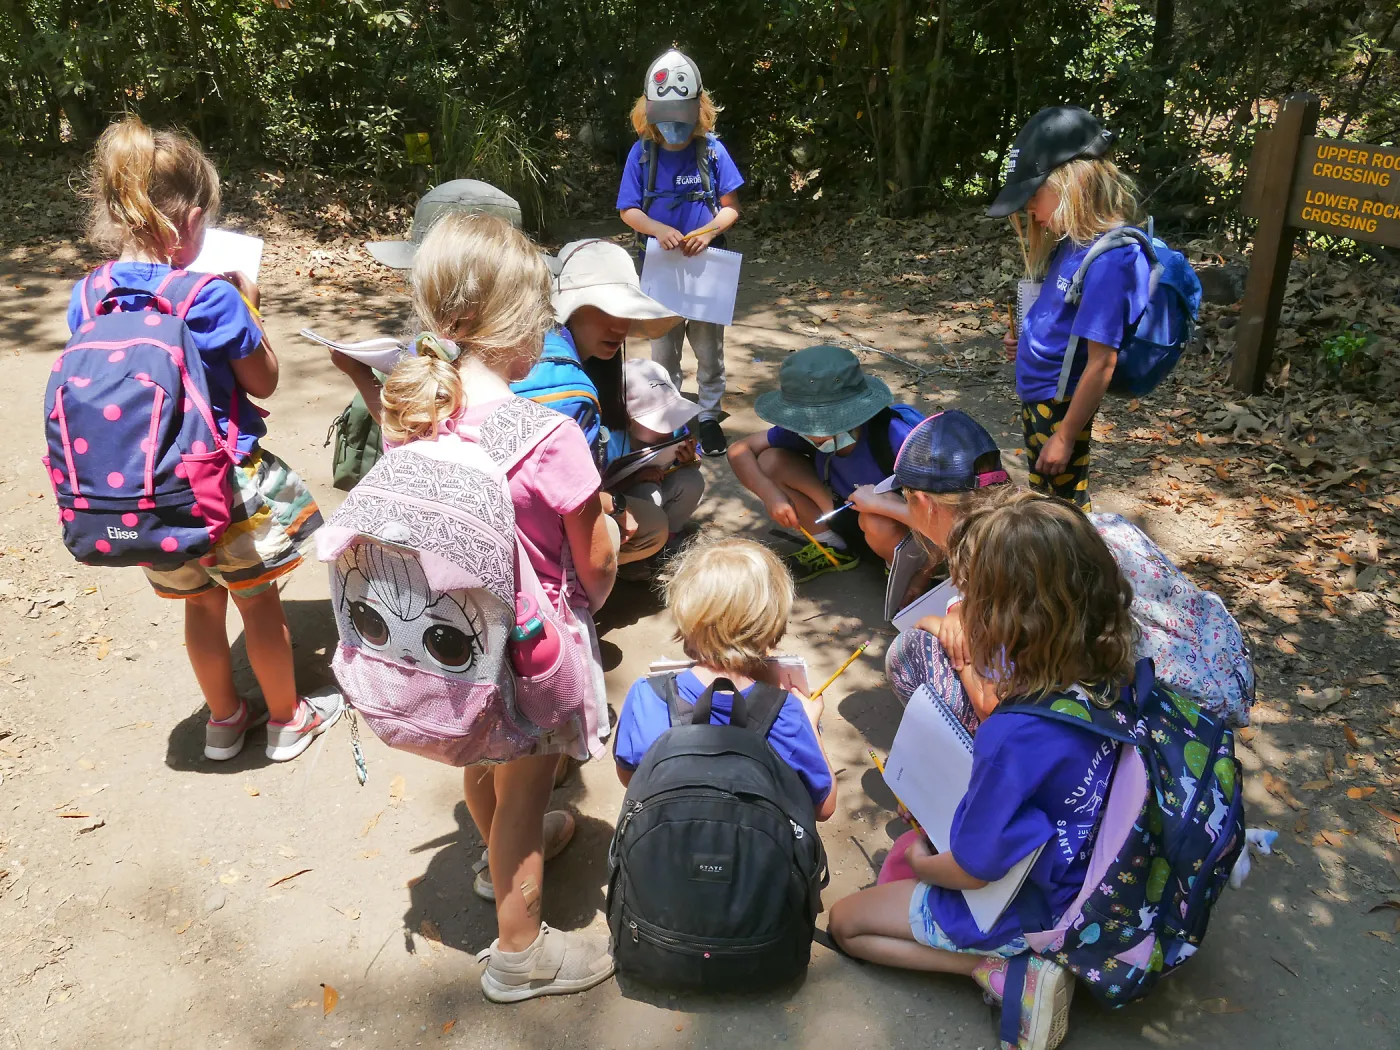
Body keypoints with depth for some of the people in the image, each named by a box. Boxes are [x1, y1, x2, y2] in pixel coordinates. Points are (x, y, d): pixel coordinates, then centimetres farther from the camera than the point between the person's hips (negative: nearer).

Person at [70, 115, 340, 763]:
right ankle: (287, 718, 33)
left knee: (201, 603, 23)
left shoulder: (86, 298, -6)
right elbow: (263, 381, -9)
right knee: (259, 602, 15)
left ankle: (223, 718, 41)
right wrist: (246, 303, 0)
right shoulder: (212, 298, -22)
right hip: (226, 481, -5)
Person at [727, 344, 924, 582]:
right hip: (850, 515, 5)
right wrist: (771, 494, -26)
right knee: (769, 461, -12)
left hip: (908, 529, -5)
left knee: (878, 525, -42)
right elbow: (740, 450, -8)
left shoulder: (896, 435, -33)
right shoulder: (807, 432, -18)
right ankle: (834, 549, 6)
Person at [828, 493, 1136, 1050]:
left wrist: (921, 863, -5)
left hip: (1025, 909, -8)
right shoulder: (1106, 680, -17)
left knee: (846, 921, 9)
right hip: (1078, 881, 8)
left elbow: (972, 870, -25)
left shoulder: (1014, 736, -40)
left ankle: (1004, 970, -3)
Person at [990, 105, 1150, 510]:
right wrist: (1026, 335, 0)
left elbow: (1101, 363, -25)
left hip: (1061, 405, -9)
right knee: (1042, 501, 24)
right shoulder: (1074, 241, 1)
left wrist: (1064, 437, -20)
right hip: (1038, 396, 9)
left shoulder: (1110, 258, -27)